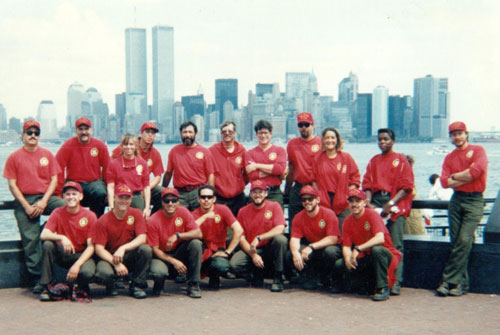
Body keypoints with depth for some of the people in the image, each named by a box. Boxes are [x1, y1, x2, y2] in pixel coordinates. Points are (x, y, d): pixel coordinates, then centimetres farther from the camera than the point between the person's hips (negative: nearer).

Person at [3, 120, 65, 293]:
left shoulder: (47, 154, 10)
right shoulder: (14, 157, 5)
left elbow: (54, 180, 6)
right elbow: (12, 185, 1)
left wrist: (43, 202, -9)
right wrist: (27, 206, -9)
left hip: (45, 197, 2)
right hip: (24, 200, -2)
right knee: (30, 238, -12)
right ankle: (37, 278, -9)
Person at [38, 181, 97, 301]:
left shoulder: (90, 216, -8)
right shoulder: (57, 213, -4)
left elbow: (91, 246, -12)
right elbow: (43, 235, -16)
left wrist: (77, 265, -25)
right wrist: (62, 237, -35)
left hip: (82, 255, -2)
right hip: (62, 254, 2)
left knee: (87, 272, -34)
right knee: (48, 244, -28)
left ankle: (82, 287, 6)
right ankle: (46, 287, -19)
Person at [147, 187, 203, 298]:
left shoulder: (183, 212, -7)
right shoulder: (153, 221, -14)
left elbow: (198, 234, -15)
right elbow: (155, 249, -13)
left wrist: (177, 235, -28)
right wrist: (173, 261, -24)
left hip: (180, 252, 3)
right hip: (162, 256, -3)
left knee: (196, 243, -25)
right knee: (158, 272, -36)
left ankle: (193, 285, -17)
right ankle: (158, 285, 6)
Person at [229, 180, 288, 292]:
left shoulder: (274, 206, -4)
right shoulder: (243, 211, 2)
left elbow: (280, 229, -18)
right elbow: (241, 238, -2)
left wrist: (259, 238, -25)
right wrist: (253, 255, -17)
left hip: (270, 248, -1)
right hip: (251, 250, 2)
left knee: (280, 239, -34)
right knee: (234, 263, -27)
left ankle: (278, 279, -19)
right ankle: (257, 274, 6)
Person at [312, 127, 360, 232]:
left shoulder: (346, 157, 3)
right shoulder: (318, 159, 9)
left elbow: (355, 178, 4)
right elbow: (314, 181, 12)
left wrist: (349, 196, -4)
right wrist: (318, 196, 0)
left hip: (342, 205, -1)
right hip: (324, 203, 2)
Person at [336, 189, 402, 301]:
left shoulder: (372, 214, -16)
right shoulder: (348, 221, 2)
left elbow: (380, 238, -31)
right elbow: (346, 246, -1)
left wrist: (358, 249, -36)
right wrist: (347, 257, -24)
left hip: (384, 254, -6)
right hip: (364, 258, 6)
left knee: (376, 250, -39)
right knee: (339, 264, -12)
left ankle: (383, 289, -26)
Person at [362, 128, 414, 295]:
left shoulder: (401, 159, 5)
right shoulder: (374, 161, 19)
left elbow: (406, 187, -2)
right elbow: (367, 184, 14)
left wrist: (390, 203, -12)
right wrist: (368, 202, -4)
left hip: (395, 204, -4)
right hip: (376, 203, 4)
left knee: (396, 245, -9)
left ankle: (395, 283, -10)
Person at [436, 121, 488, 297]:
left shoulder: (478, 150, 4)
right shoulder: (449, 157, 16)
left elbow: (476, 171, -13)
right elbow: (445, 182, 3)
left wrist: (455, 176, 0)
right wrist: (466, 177, -5)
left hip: (474, 200, -4)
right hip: (456, 199, 4)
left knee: (464, 240, -13)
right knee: (456, 242, 0)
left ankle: (449, 280, -11)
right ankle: (461, 283, 3)